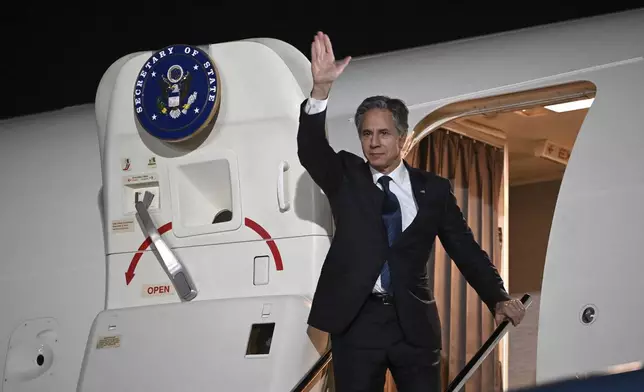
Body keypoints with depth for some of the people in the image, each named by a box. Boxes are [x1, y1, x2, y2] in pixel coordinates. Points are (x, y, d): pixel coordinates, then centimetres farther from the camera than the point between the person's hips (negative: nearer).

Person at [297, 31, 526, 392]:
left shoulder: (433, 189, 6)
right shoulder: (345, 177, 5)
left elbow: (466, 249, 6)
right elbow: (311, 151, -13)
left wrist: (498, 298, -8)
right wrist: (321, 88, -30)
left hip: (414, 322, 0)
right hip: (356, 321, 0)